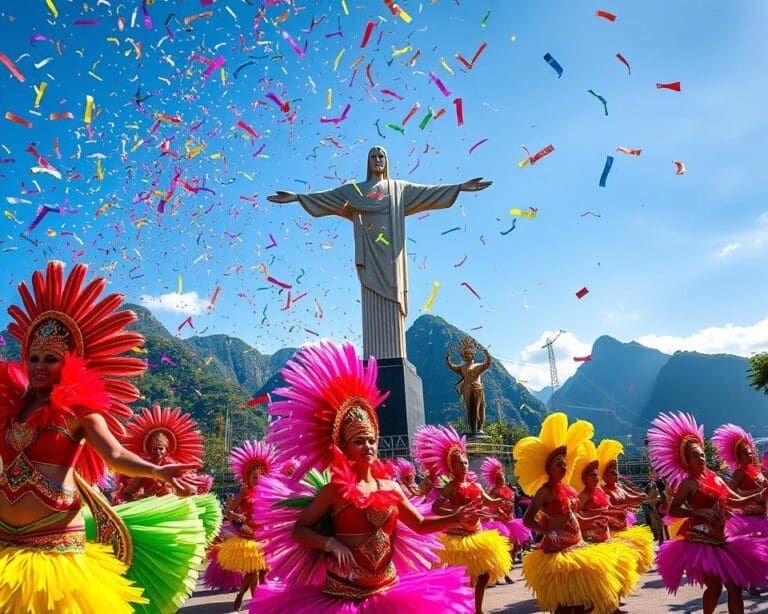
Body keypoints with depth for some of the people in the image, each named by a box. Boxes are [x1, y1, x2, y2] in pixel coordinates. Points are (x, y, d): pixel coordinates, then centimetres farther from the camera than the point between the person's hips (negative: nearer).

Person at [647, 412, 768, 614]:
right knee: (715, 586, -7)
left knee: (735, 585, 7)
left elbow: (738, 501, 18)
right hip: (700, 540, -8)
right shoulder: (689, 483, -9)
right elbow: (673, 510, -17)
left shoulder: (715, 478, 12)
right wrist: (701, 511, -26)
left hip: (720, 539, 8)